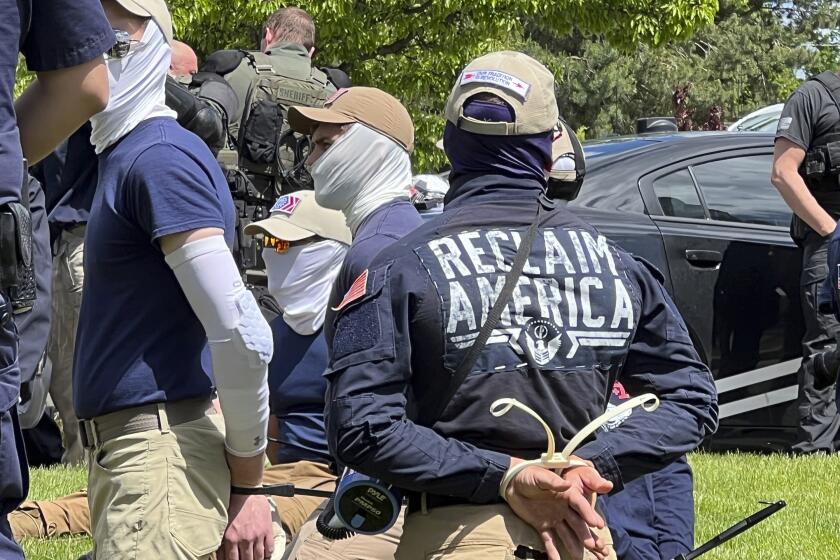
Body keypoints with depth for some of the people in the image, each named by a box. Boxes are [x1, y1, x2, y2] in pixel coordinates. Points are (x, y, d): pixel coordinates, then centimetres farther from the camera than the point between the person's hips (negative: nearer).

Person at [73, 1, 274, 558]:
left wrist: (246, 488, -15)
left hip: (161, 452, -10)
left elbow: (242, 335, -21)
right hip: (120, 448, 10)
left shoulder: (160, 157, -14)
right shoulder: (124, 153, 17)